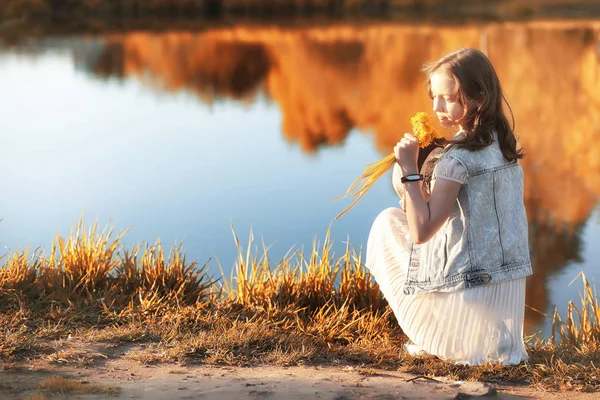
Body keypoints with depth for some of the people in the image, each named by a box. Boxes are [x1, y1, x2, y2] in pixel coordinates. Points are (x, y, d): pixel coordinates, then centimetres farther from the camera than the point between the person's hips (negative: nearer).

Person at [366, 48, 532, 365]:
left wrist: (409, 169, -19)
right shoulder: (503, 144, 5)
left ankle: (430, 342, 12)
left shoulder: (458, 158, -21)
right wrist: (420, 198, 10)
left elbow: (421, 231, -22)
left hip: (467, 284, -8)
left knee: (387, 222, 12)